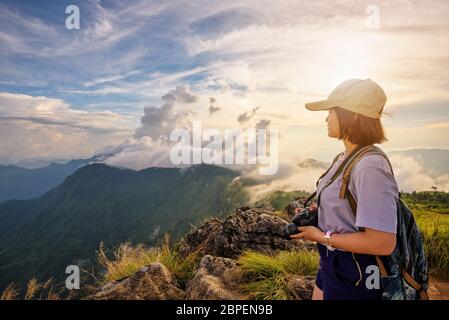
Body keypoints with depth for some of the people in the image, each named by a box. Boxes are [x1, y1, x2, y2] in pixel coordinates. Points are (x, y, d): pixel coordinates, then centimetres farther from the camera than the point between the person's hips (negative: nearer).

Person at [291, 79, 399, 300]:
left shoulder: (371, 166, -27)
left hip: (353, 276, -8)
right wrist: (317, 211, 0)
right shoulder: (345, 158, 1)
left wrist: (322, 237, -20)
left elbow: (382, 243, -29)